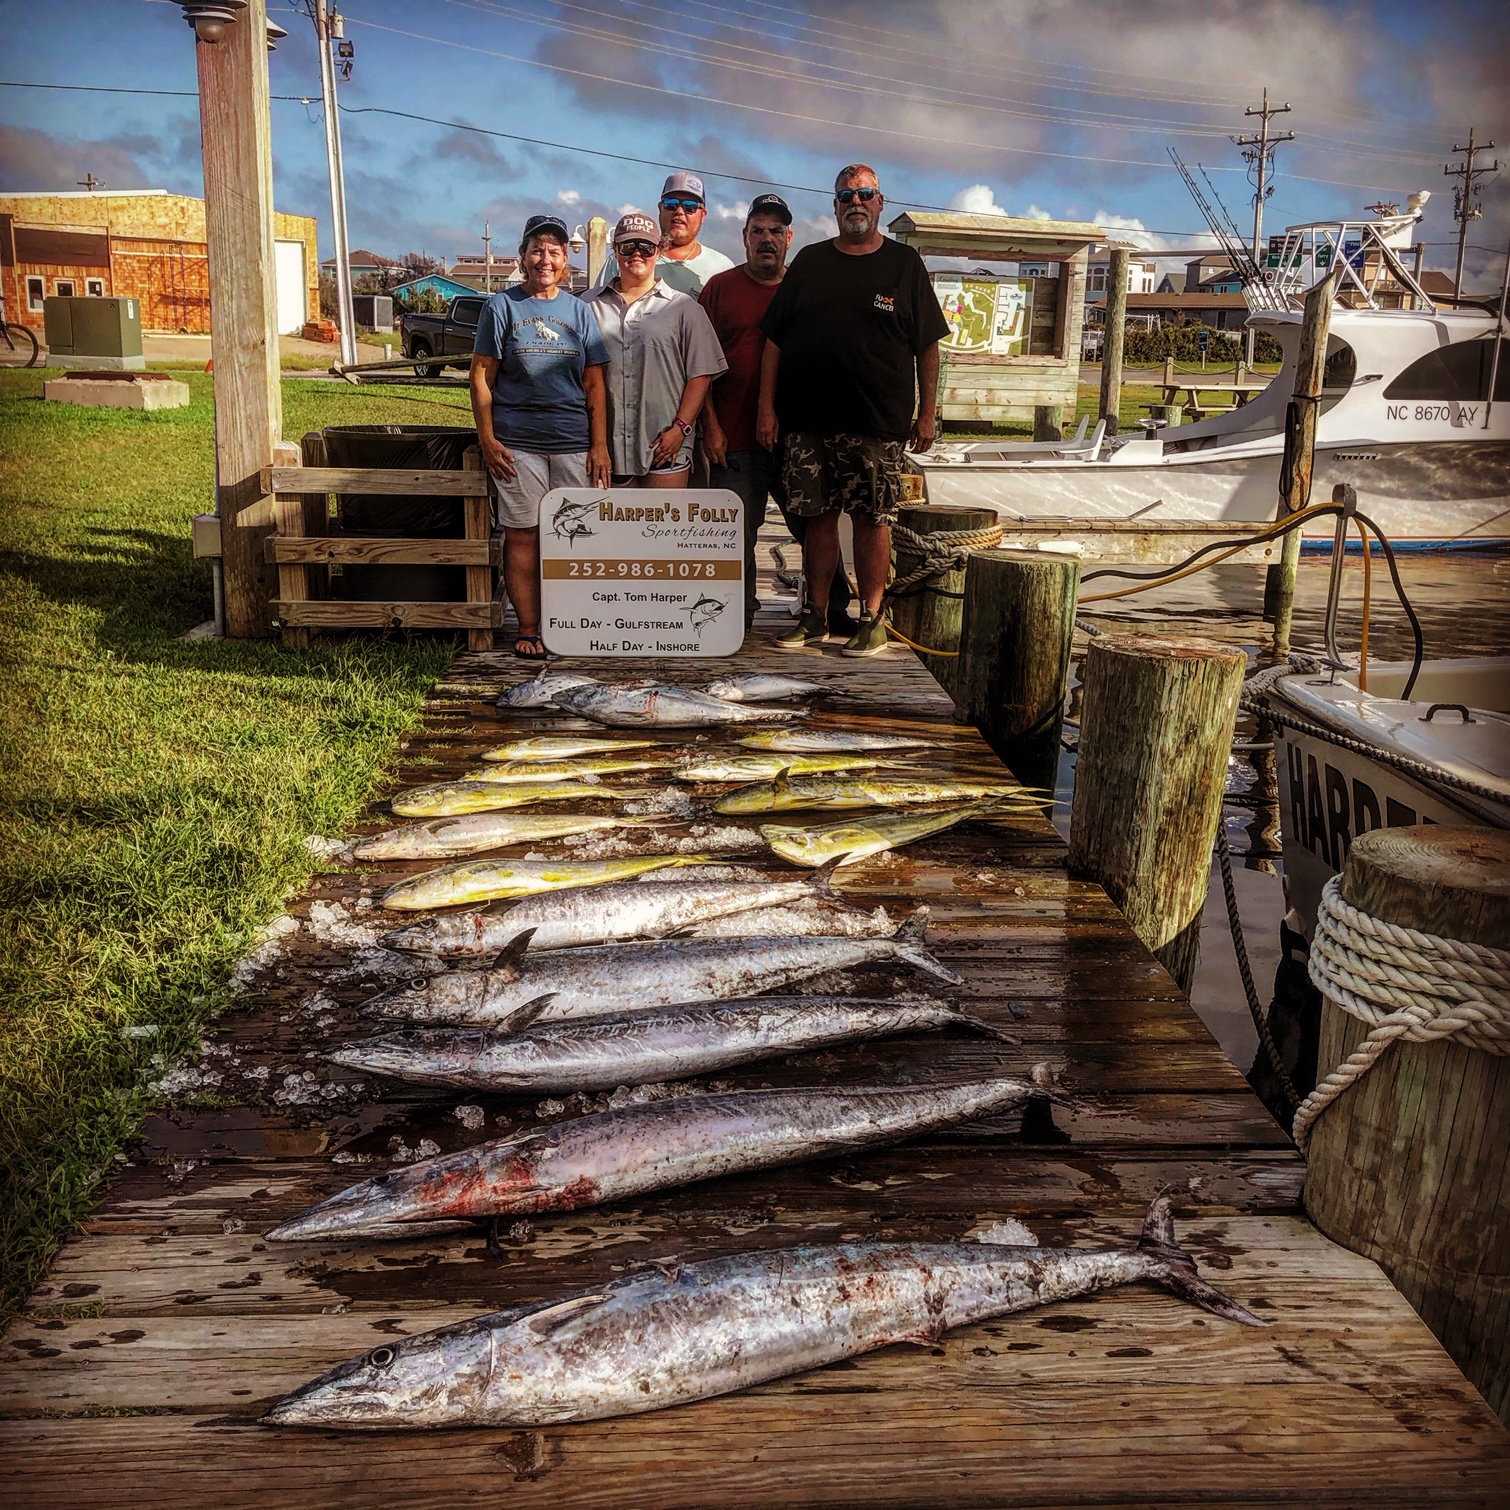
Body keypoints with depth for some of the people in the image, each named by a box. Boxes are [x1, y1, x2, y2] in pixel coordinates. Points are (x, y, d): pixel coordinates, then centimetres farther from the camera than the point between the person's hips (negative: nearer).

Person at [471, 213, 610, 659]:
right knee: (522, 535, 0)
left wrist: (600, 445, 3)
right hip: (517, 442, -2)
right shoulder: (501, 306, 6)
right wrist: (487, 439, -5)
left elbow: (595, 384, 10)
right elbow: (481, 377, 3)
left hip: (573, 441, 2)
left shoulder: (578, 310, 13)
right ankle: (528, 630, 8)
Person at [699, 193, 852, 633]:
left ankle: (835, 612, 18)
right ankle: (738, 618, 13)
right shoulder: (720, 288, 7)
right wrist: (711, 426, -5)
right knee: (736, 536, 1)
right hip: (734, 440, -1)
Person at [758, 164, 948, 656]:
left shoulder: (904, 264, 8)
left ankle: (872, 620, 7)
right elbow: (774, 339, 11)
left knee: (872, 519, -1)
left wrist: (927, 414, 0)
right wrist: (766, 407, 2)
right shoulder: (809, 261, 13)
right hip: (807, 420, 2)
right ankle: (815, 619, 14)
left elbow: (927, 346, 6)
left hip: (878, 423, -2)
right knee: (818, 517, 6)